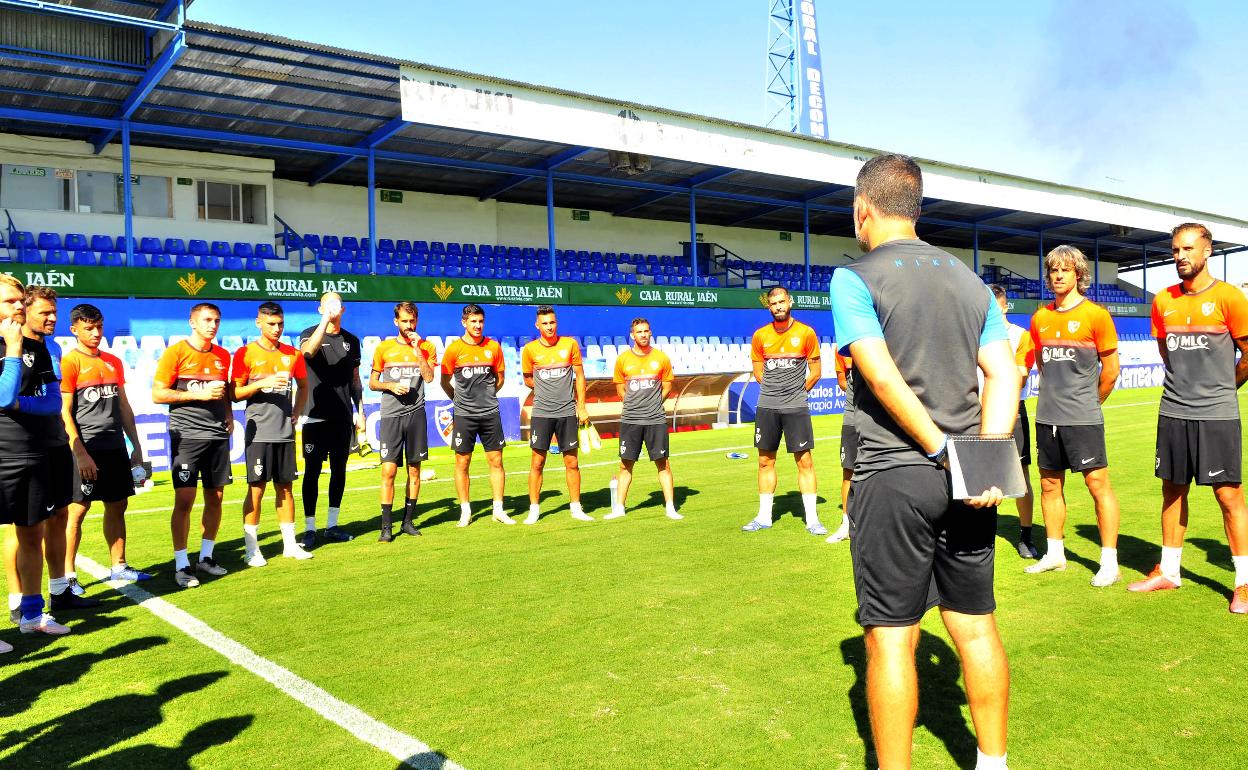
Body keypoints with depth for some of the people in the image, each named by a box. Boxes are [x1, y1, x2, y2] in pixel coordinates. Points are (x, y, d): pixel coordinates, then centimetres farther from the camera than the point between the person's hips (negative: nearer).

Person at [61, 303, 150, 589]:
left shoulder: (114, 362, 13)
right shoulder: (70, 363, -6)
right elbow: (64, 412, -11)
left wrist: (136, 445, 15)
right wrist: (80, 453, -16)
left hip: (115, 447, 6)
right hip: (87, 449, -6)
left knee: (118, 506, 11)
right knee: (77, 510, -1)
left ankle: (118, 566, 22)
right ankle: (67, 574, 8)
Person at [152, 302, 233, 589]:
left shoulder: (222, 355, 12)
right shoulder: (176, 352, -5)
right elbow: (157, 394, -8)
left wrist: (228, 415, 8)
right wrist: (200, 394, -15)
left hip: (218, 434, 5)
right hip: (186, 435, -5)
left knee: (215, 497, 9)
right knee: (184, 500, -5)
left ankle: (205, 557, 22)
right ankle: (181, 565, 5)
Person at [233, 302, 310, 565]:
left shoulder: (292, 354, 8)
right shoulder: (245, 353, -4)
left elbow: (303, 386, 20)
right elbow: (235, 393, -5)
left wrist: (296, 412, 7)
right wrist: (263, 383, -19)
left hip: (285, 432, 4)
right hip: (258, 432, -4)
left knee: (285, 487, 10)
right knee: (256, 488, -2)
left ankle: (290, 544, 17)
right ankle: (251, 548, 7)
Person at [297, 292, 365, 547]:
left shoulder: (351, 340, 12)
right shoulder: (310, 333, 0)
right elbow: (307, 352, -25)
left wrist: (359, 411, 12)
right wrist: (326, 321, -27)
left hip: (343, 417, 4)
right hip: (315, 417, -4)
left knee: (339, 469, 9)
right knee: (313, 471, -2)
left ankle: (332, 525, 19)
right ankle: (309, 528, 4)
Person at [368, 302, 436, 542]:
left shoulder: (427, 347, 7)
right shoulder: (384, 348, 6)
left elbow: (429, 377, -8)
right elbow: (372, 383, 10)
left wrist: (417, 349, -10)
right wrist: (391, 386, -8)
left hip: (416, 413, 1)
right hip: (391, 415, -1)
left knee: (414, 469, 7)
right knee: (388, 470, -7)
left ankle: (408, 521, 19)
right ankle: (386, 527, -1)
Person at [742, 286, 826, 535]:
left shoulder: (806, 333, -2)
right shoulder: (760, 335, 4)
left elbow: (816, 370, 5)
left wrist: (797, 392, 6)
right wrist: (775, 391, 9)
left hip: (796, 407, -3)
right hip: (766, 406, 3)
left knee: (805, 461, -3)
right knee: (765, 461, 8)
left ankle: (812, 519, 5)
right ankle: (764, 517, 18)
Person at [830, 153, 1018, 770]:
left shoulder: (854, 279, -5)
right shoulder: (970, 280, 12)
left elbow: (884, 378, -17)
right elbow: (1003, 374, 2)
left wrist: (942, 451, -12)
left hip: (892, 477, -5)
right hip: (965, 485, 6)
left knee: (891, 636, 2)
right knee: (975, 625, 15)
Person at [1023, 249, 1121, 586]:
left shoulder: (1095, 315, -5)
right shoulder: (1040, 318, 9)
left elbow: (1111, 370, -1)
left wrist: (1088, 403, 8)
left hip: (1083, 419, -5)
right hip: (1046, 417, 5)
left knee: (1098, 484, -3)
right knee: (1050, 485, 12)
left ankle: (1109, 562, 5)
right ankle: (1054, 554, 24)